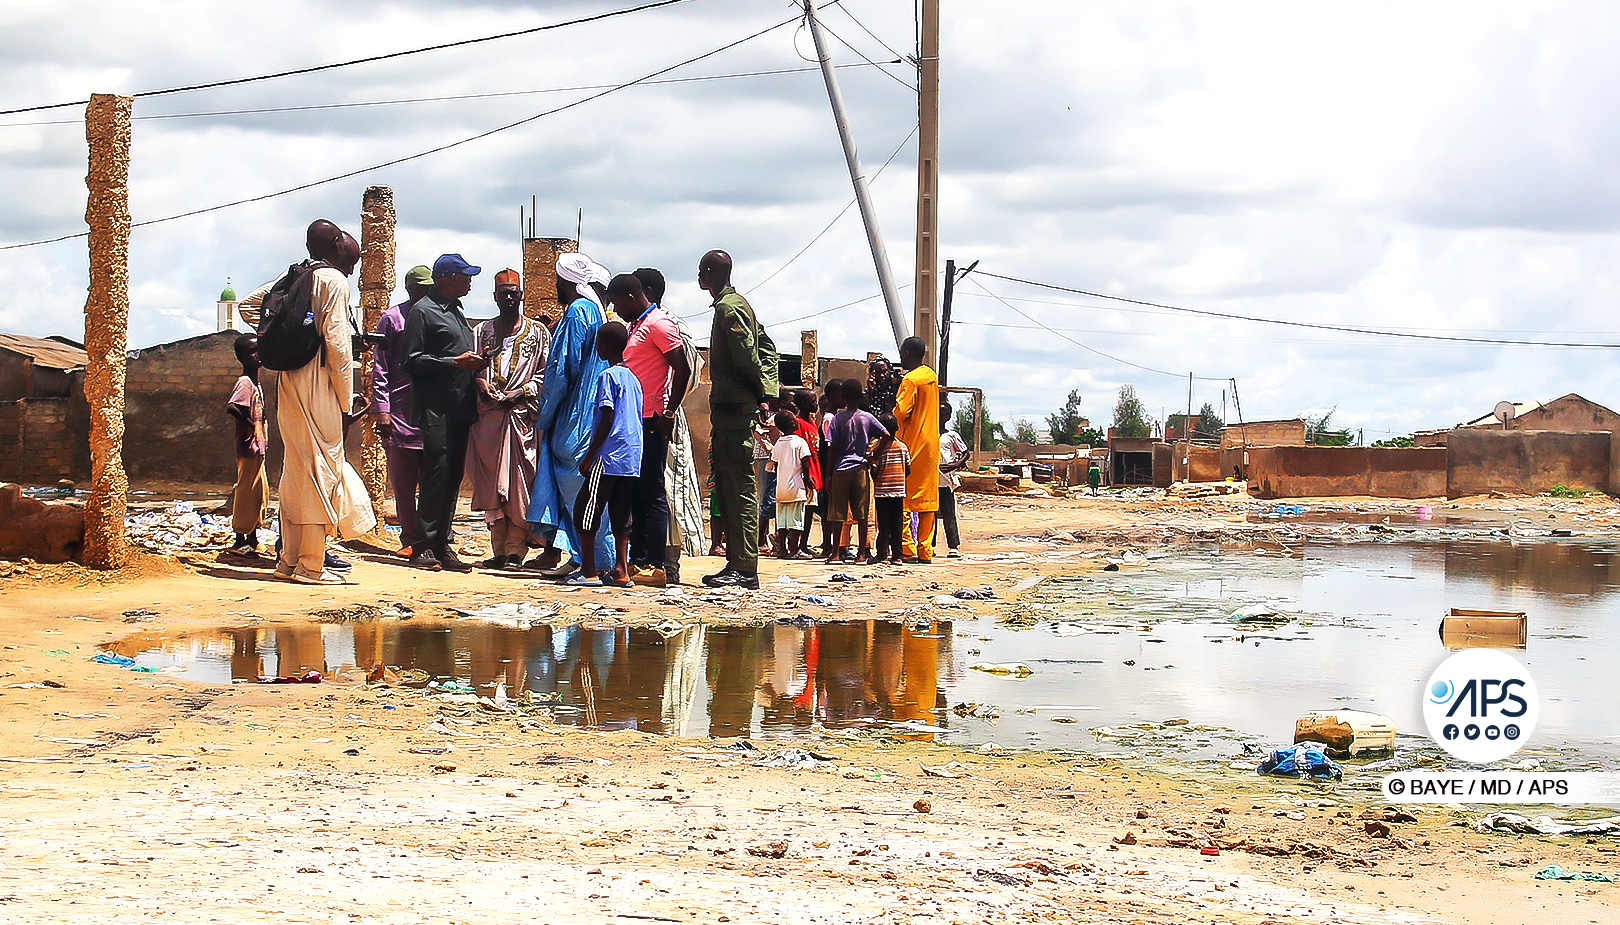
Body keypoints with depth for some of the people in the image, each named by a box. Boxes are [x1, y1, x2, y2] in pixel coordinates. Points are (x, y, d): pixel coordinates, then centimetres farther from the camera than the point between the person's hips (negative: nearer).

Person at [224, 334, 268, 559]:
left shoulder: (256, 382, 15)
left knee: (260, 492, 14)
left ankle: (252, 537, 23)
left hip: (258, 447, 10)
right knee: (246, 491, -5)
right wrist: (249, 423, -18)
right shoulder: (244, 382, -14)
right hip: (249, 447, -10)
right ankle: (239, 540, -1)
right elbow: (231, 407, -29)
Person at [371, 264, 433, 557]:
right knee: (403, 483, 0)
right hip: (401, 410, -2)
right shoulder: (392, 318, 8)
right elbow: (380, 368, 4)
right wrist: (381, 410, -6)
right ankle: (411, 540, 6)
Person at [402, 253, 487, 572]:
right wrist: (455, 362, -15)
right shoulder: (423, 311, -4)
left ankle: (441, 545, 10)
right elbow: (412, 361, -11)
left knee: (453, 477, 6)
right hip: (435, 411, -8)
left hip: (460, 411, 8)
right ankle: (424, 547, -6)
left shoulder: (455, 310, 22)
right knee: (436, 475, -10)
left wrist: (476, 363, 10)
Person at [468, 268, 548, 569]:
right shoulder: (482, 331, 18)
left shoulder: (538, 332, 11)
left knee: (520, 483, -6)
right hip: (489, 415, 2)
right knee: (491, 484, -1)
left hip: (523, 414, -2)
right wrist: (482, 385, -9)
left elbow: (545, 373, 4)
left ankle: (515, 551, -5)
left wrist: (520, 392, -10)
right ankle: (498, 550, 5)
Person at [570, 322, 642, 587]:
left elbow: (607, 419, -16)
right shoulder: (633, 378, 15)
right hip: (632, 458, 8)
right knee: (621, 514, 10)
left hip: (608, 458, -8)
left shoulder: (607, 376, -9)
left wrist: (589, 455, -11)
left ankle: (588, 571, -3)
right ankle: (621, 571, 8)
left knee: (586, 510, -2)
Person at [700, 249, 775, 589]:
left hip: (733, 408, -10)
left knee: (739, 489, -10)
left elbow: (748, 356, -18)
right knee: (727, 488, 11)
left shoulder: (729, 308, -12)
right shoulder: (734, 304, 20)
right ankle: (736, 565, 14)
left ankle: (745, 569, -11)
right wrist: (767, 388, 13)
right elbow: (767, 348, 23)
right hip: (728, 408, 10)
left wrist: (759, 392, -5)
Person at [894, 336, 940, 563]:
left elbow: (900, 412, -21)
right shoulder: (931, 376, 12)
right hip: (931, 444, 8)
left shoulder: (910, 380, -14)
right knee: (926, 498, 9)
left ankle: (908, 548, -9)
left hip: (911, 443, -8)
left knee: (903, 497, -4)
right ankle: (926, 551, 9)